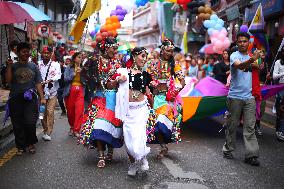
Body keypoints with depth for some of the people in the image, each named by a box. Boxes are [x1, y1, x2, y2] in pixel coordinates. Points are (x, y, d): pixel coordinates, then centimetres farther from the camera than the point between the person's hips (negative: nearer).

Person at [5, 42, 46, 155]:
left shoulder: (33, 67, 13)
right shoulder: (13, 66, 10)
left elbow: (38, 83, 10)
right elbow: (8, 80, -4)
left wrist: (42, 97, 3)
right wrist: (9, 66, -11)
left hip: (30, 99, 0)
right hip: (15, 99, 0)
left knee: (30, 123, -9)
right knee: (17, 124, 3)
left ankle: (31, 144, 13)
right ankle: (21, 146, 15)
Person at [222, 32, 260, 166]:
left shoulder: (250, 57, 15)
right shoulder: (234, 55, -5)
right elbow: (239, 65, -27)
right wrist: (251, 60, -44)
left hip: (249, 96, 5)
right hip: (235, 96, -4)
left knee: (250, 126, 0)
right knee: (232, 125, 6)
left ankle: (251, 155, 1)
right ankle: (228, 149, 21)